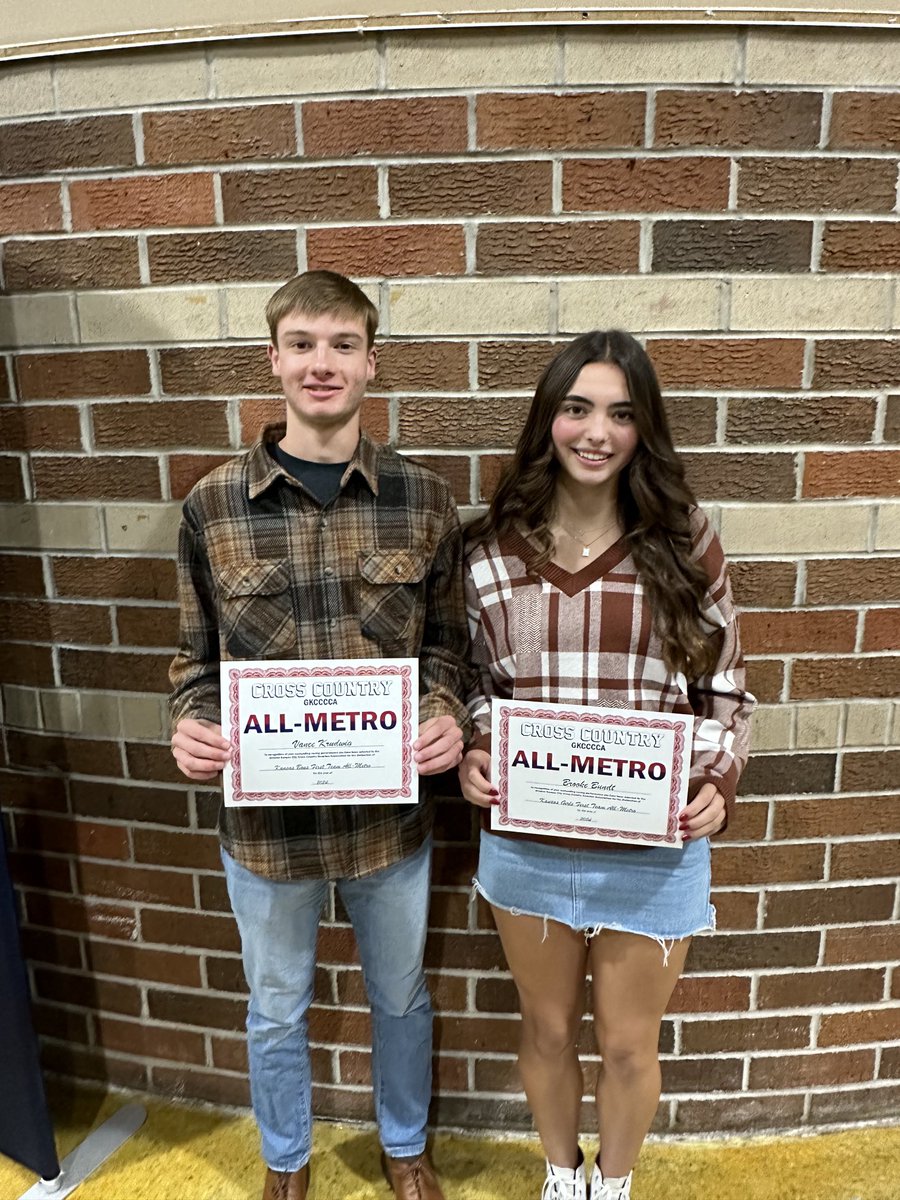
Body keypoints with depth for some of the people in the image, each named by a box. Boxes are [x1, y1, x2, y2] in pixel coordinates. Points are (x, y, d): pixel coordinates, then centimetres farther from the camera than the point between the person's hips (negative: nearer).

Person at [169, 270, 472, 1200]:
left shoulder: (423, 500, -7)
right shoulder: (213, 505, -7)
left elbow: (444, 641, 1)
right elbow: (195, 655, 1)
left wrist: (447, 716, -18)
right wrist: (190, 727, -18)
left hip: (391, 811, 1)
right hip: (264, 817, 0)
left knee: (400, 996, 24)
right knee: (276, 1010, 23)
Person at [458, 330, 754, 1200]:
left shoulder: (685, 546, -7)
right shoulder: (492, 550, -4)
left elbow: (724, 694, -1)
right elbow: (471, 686, 5)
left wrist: (719, 786, -16)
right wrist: (469, 758, -13)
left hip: (655, 848, -1)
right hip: (526, 842, 1)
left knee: (627, 1044, 19)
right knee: (547, 1030, 23)